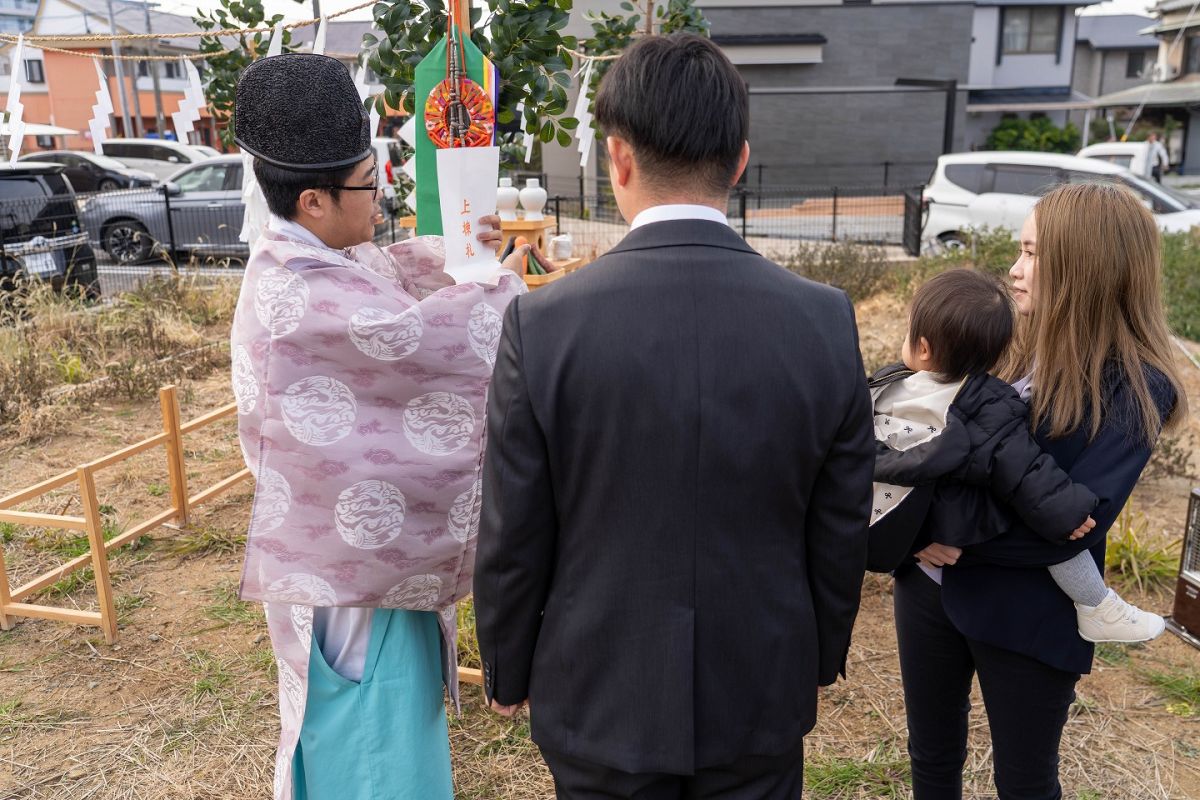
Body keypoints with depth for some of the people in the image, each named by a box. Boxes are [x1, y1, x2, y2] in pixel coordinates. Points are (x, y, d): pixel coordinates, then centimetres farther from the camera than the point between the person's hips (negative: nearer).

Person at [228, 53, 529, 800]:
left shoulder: (303, 259, 2)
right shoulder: (303, 299, -29)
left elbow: (388, 270, 19)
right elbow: (424, 335, -25)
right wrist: (506, 282, -7)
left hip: (350, 541, 10)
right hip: (353, 559, -10)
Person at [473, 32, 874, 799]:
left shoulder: (544, 325, -19)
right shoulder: (826, 321, -13)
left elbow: (513, 540, -11)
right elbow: (841, 531, -4)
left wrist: (507, 672, 6)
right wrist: (823, 653, 14)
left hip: (600, 699, -1)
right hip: (762, 695, 2)